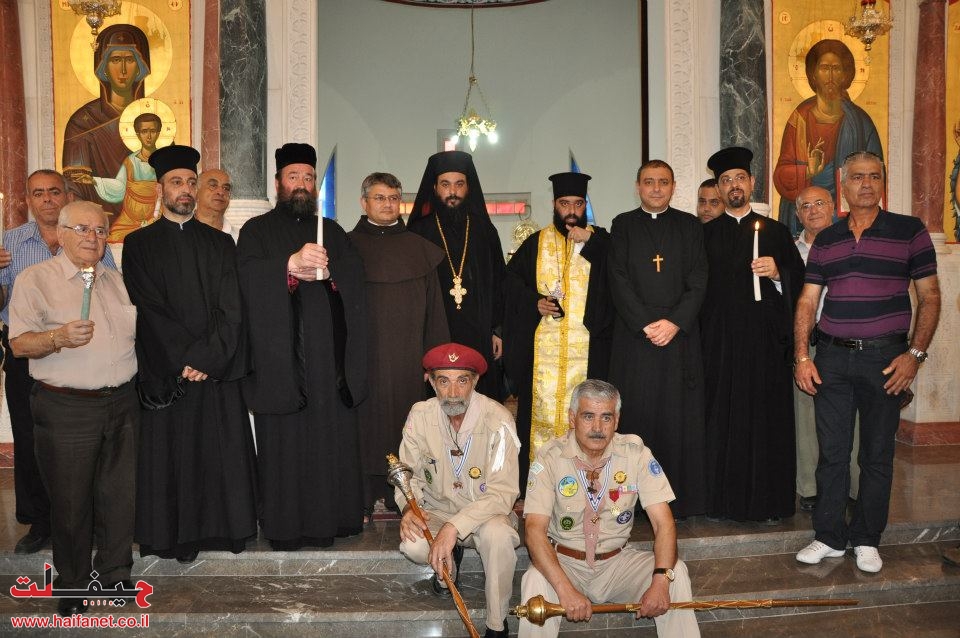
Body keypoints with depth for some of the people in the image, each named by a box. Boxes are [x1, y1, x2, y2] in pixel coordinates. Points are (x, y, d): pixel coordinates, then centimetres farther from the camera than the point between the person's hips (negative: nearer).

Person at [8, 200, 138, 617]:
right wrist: (57, 338, -27)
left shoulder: (117, 281, 14)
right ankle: (73, 588, 23)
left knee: (120, 496, 10)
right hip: (66, 409, -4)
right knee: (71, 504, 5)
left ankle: (115, 576, 27)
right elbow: (19, 344, -7)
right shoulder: (35, 279, -2)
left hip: (122, 403, 4)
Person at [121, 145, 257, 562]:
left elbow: (231, 309, 1)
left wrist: (206, 356, -12)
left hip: (217, 370, 1)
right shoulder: (139, 244, 6)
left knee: (222, 452, 3)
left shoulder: (219, 244, 11)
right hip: (165, 374, -1)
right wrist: (183, 359, -12)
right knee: (169, 456, 3)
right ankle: (177, 536, 15)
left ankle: (225, 528, 16)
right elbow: (148, 309, -3)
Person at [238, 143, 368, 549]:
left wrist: (326, 270, -15)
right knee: (284, 442, -2)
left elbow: (356, 274, 4)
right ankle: (284, 526, 8)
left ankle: (328, 518, 12)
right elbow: (249, 277, -9)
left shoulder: (332, 231, 19)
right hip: (280, 355, -2)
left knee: (332, 439, 1)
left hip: (329, 357, 3)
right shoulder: (257, 231, 9)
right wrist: (292, 264, -26)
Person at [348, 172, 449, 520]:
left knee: (405, 424, 4)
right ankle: (362, 501, 11)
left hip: (408, 359, 2)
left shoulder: (419, 248, 11)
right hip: (362, 357, -1)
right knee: (365, 423, 1)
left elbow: (434, 307, 9)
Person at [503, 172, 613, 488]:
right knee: (541, 411, 0)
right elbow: (511, 280, 11)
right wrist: (534, 302, -5)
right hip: (542, 350, 1)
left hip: (587, 348, -1)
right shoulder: (536, 243, 13)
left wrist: (588, 243, -12)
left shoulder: (600, 241, 10)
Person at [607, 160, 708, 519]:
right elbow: (619, 281, 0)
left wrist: (675, 322, -11)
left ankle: (680, 501, 8)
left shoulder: (689, 226, 12)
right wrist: (646, 325, -10)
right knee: (635, 415, -1)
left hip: (680, 334, 1)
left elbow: (698, 282, 3)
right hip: (633, 335, -1)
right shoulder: (623, 225, 9)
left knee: (679, 418, 0)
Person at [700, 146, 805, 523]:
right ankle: (721, 499, 11)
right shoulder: (705, 234, 10)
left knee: (766, 418, 1)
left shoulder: (776, 232, 11)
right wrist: (697, 332, -3)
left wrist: (777, 273, -14)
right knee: (721, 418, 0)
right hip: (719, 341, 0)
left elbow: (799, 282, 6)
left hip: (765, 340, 0)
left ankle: (768, 501, 11)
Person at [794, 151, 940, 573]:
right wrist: (802, 356, 0)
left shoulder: (909, 231, 1)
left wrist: (915, 353, -8)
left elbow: (929, 297, 1)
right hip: (832, 356, 2)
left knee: (877, 454, 7)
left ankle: (866, 539, 22)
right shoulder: (825, 240, 9)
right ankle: (829, 536, 19)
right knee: (832, 451, 7)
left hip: (885, 358, -2)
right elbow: (807, 301, 9)